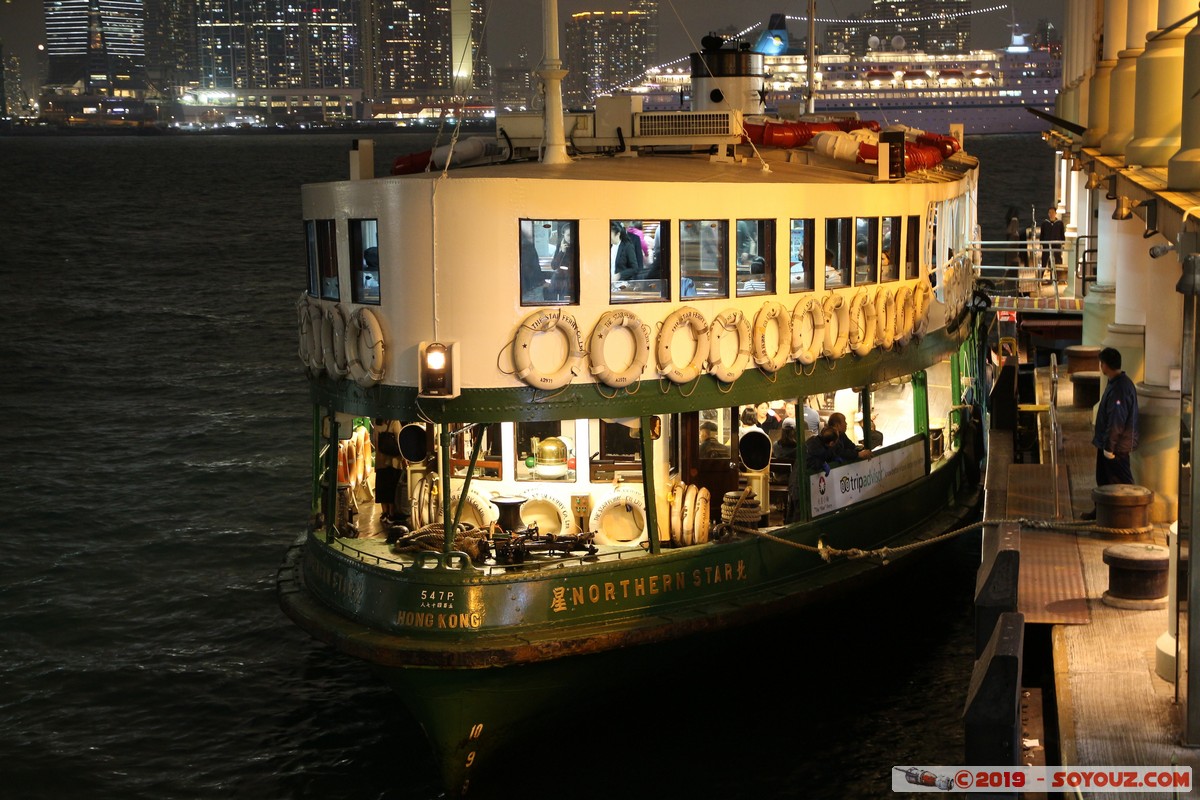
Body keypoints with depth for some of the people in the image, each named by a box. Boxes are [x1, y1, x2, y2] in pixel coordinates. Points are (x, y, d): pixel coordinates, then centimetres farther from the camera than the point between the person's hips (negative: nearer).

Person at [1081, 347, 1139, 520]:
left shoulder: (1120, 388, -24)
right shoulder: (1115, 383, 9)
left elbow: (1117, 421, -26)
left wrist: (1109, 446, -22)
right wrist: (1100, 438, 23)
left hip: (1117, 446, -10)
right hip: (1107, 443, 10)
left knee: (1121, 482, -2)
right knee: (1103, 479, 20)